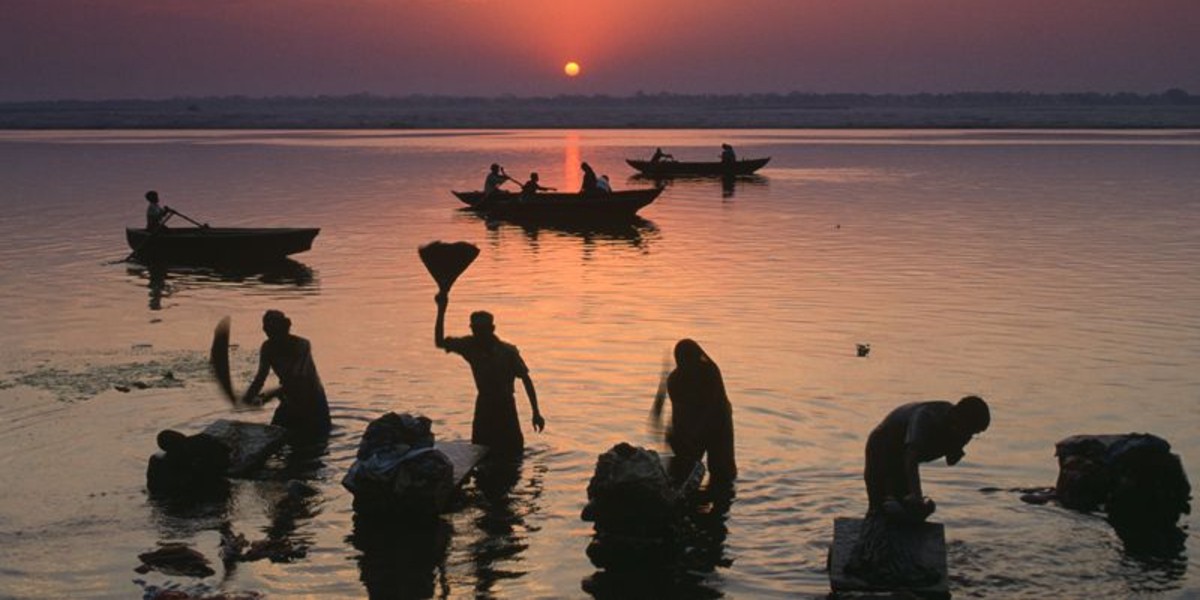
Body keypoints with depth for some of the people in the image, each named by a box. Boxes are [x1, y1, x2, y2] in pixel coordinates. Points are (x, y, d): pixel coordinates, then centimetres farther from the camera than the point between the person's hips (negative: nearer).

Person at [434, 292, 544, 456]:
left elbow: (526, 380, -10)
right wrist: (441, 311, -15)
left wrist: (536, 413, -13)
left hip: (505, 406, -3)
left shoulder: (507, 351, -15)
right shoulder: (470, 346, -5)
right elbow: (440, 342, -4)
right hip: (484, 405, 3)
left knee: (512, 453, -4)